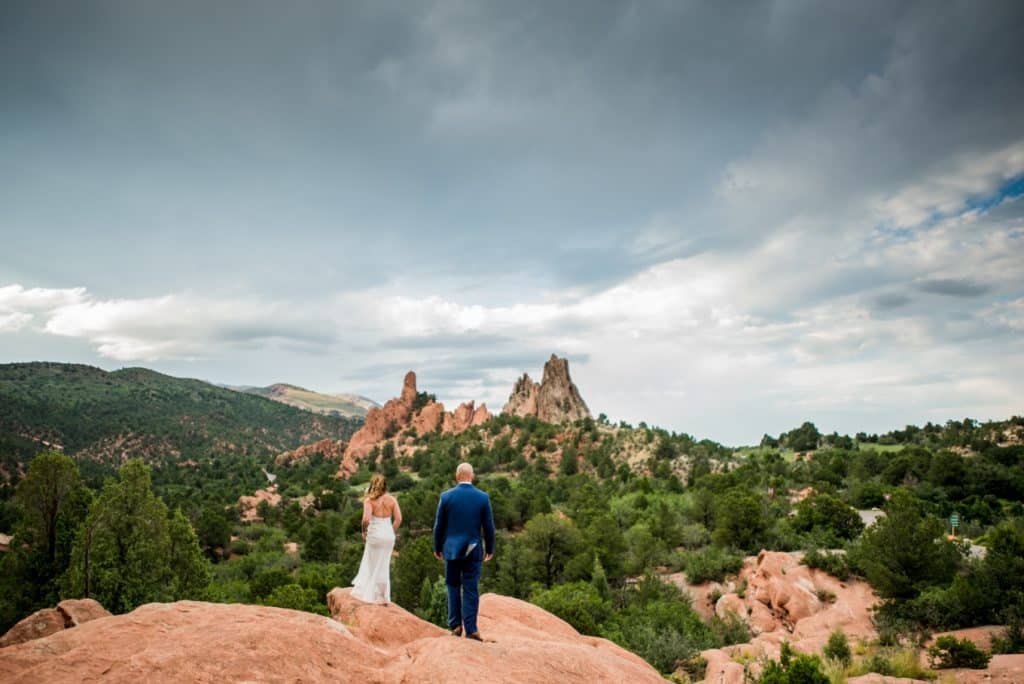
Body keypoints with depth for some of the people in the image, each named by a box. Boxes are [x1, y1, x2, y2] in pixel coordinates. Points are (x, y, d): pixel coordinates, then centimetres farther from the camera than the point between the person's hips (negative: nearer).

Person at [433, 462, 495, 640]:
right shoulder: (483, 497, -5)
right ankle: (470, 628, 5)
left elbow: (439, 525, 0)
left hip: (451, 548, 0)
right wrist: (489, 549, 11)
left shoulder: (446, 496, -5)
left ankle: (455, 625, 12)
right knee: (471, 589, 5)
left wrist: (437, 548, 12)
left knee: (453, 586, 13)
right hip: (473, 550, 0)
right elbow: (488, 526, -1)